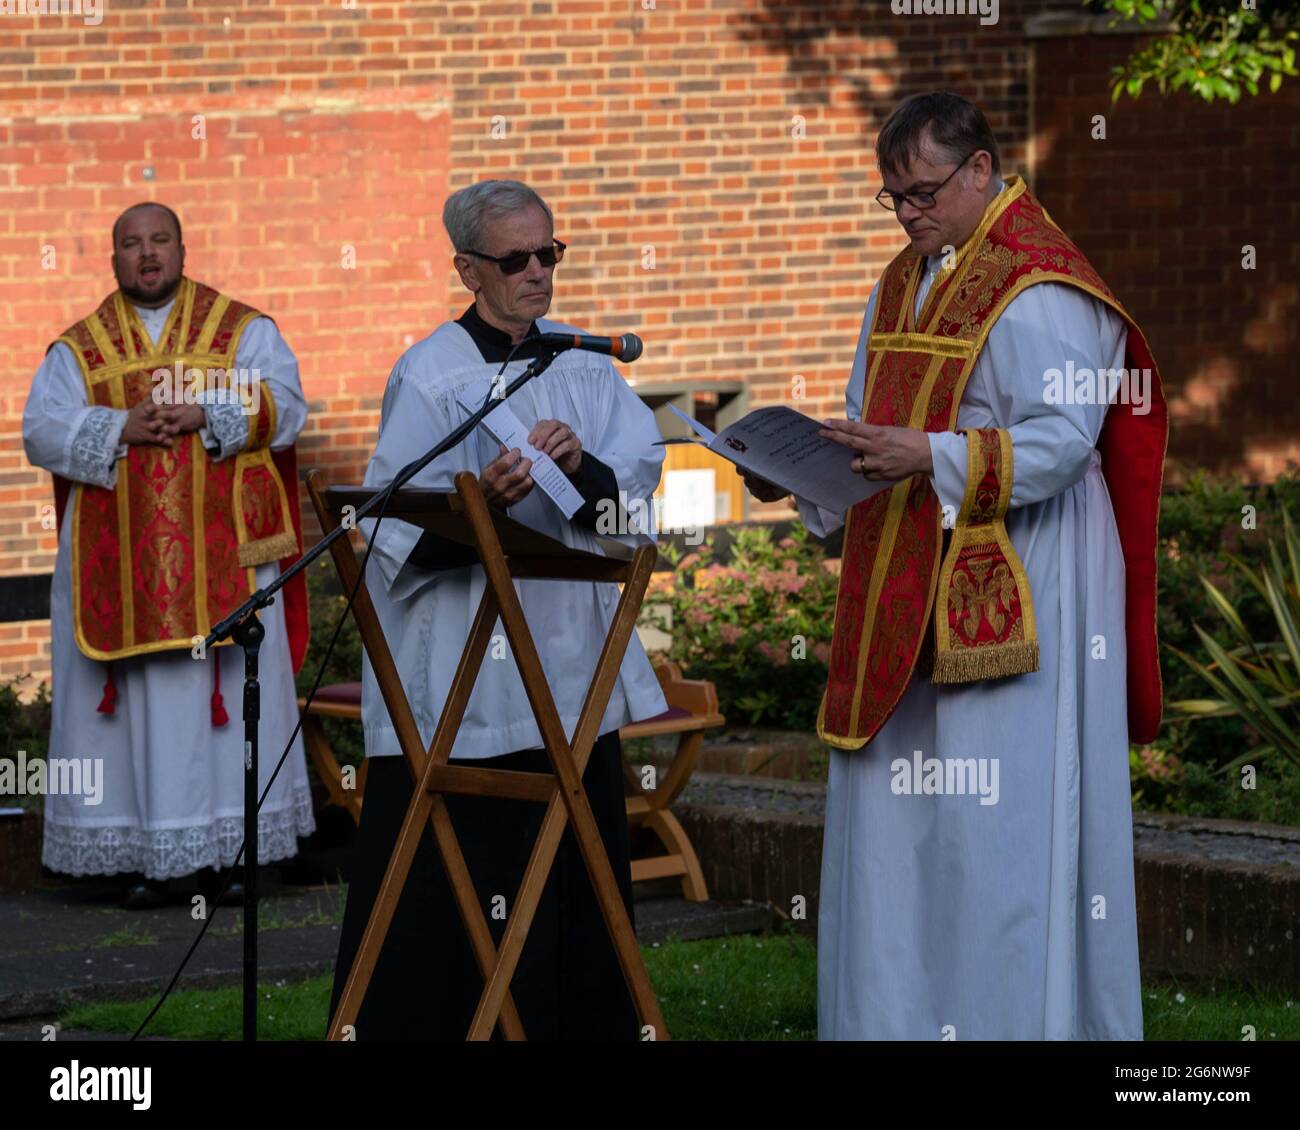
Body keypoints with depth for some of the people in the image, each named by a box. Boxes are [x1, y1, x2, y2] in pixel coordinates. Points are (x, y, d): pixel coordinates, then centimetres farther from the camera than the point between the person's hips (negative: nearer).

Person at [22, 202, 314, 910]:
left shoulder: (244, 331, 9)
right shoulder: (79, 347, 11)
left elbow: (282, 407, -3)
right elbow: (42, 429, 0)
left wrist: (205, 417, -18)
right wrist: (121, 429, -15)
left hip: (220, 555, -1)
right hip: (118, 558, 1)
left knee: (231, 693, -2)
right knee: (133, 703, -1)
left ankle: (227, 851, 3)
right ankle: (139, 858, 1)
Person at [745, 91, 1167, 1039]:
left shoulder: (1038, 289, -12)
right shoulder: (906, 283, 16)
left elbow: (1059, 443, -20)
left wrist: (931, 457, -28)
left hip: (1011, 597, -9)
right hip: (906, 599, 9)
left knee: (999, 823, -7)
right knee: (893, 823, 9)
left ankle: (1011, 1017, -1)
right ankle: (896, 1020, 14)